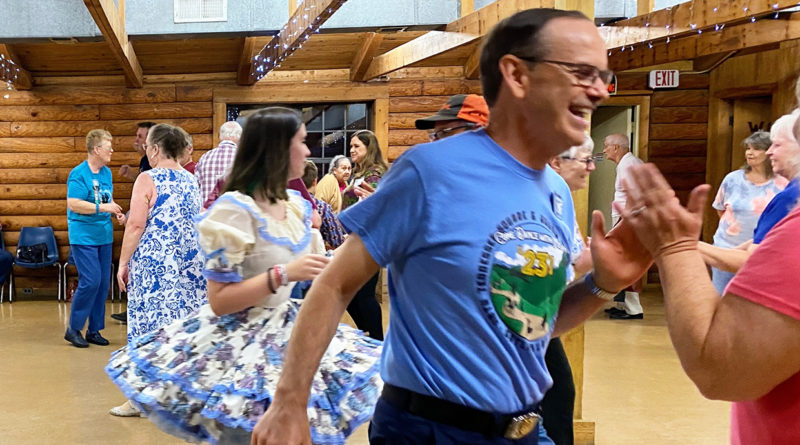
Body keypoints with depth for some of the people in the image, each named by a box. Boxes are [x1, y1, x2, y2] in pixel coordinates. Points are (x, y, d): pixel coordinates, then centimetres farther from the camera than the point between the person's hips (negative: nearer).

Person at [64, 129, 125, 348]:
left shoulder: (106, 172, 10)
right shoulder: (78, 174, -13)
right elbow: (73, 204, -20)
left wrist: (118, 212, 3)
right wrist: (103, 208, -22)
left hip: (104, 235, 8)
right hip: (83, 236, -7)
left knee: (103, 282, 7)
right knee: (90, 281, -12)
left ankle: (94, 330, 18)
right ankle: (73, 329, 4)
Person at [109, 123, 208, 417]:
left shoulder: (148, 179, -8)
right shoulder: (190, 180, 11)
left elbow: (136, 225, -13)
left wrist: (123, 262, -8)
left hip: (154, 263, -6)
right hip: (189, 262, 6)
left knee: (149, 323, 0)